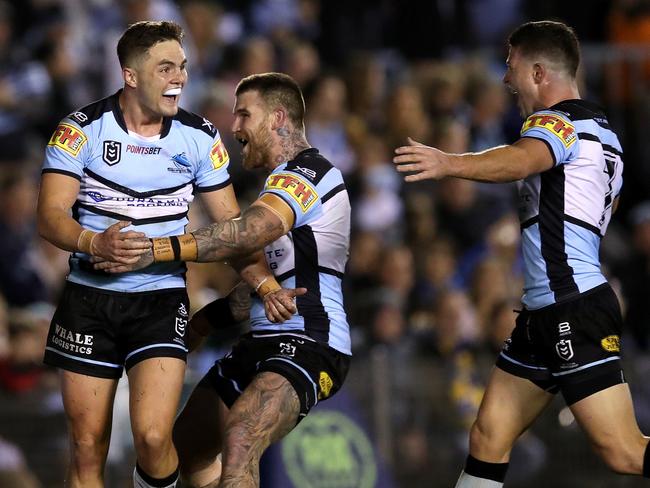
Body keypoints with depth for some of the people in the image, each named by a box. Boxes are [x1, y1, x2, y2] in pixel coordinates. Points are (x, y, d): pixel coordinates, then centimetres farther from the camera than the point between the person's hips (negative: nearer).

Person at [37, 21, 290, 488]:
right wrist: (96, 244, -33)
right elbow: (51, 216, -13)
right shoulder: (81, 130, -5)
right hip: (90, 298, 0)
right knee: (87, 448, 1)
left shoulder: (201, 137, 1)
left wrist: (265, 282, -11)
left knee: (153, 437, -18)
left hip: (162, 298, 0)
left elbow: (231, 226, 5)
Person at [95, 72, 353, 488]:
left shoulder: (308, 173, -13)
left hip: (308, 346, -11)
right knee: (187, 447, 15)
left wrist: (155, 250, -37)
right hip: (262, 342, 11)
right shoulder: (282, 180, 21)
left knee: (238, 441, -33)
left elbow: (248, 234, -31)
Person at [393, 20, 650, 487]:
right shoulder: (601, 130, 19)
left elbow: (522, 159, -36)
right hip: (544, 312, 11)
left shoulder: (560, 121, -12)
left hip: (574, 313, -11)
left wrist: (450, 164, -52)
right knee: (488, 439, 9)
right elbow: (612, 197, 37)